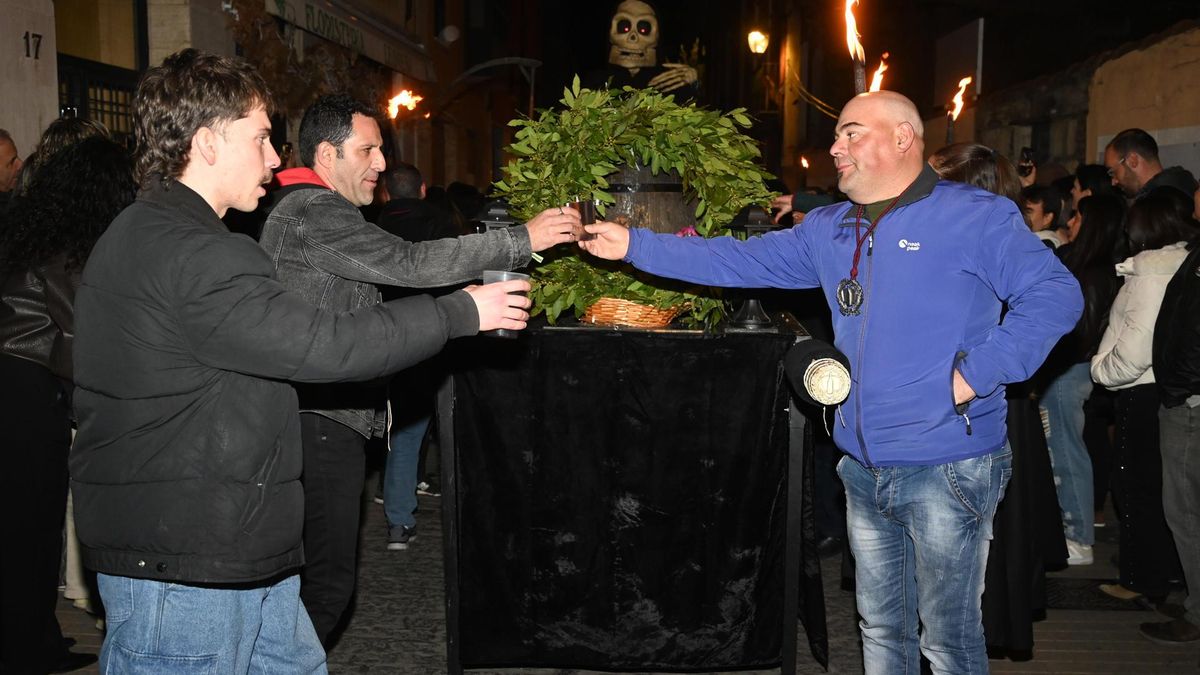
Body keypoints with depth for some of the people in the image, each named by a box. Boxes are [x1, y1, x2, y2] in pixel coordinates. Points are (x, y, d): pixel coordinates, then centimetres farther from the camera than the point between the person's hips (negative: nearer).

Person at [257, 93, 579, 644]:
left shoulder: (302, 208, 22)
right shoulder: (315, 213, -14)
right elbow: (408, 263, -24)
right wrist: (523, 239, -22)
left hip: (318, 417, 11)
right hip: (321, 421, -11)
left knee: (321, 574, 15)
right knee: (328, 583, -7)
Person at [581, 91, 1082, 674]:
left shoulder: (976, 217, -8)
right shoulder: (827, 230, 11)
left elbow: (1055, 294, -13)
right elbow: (742, 261, 9)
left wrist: (976, 374, -20)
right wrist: (634, 245, 4)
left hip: (947, 470, -6)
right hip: (864, 469, 6)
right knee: (881, 626, 20)